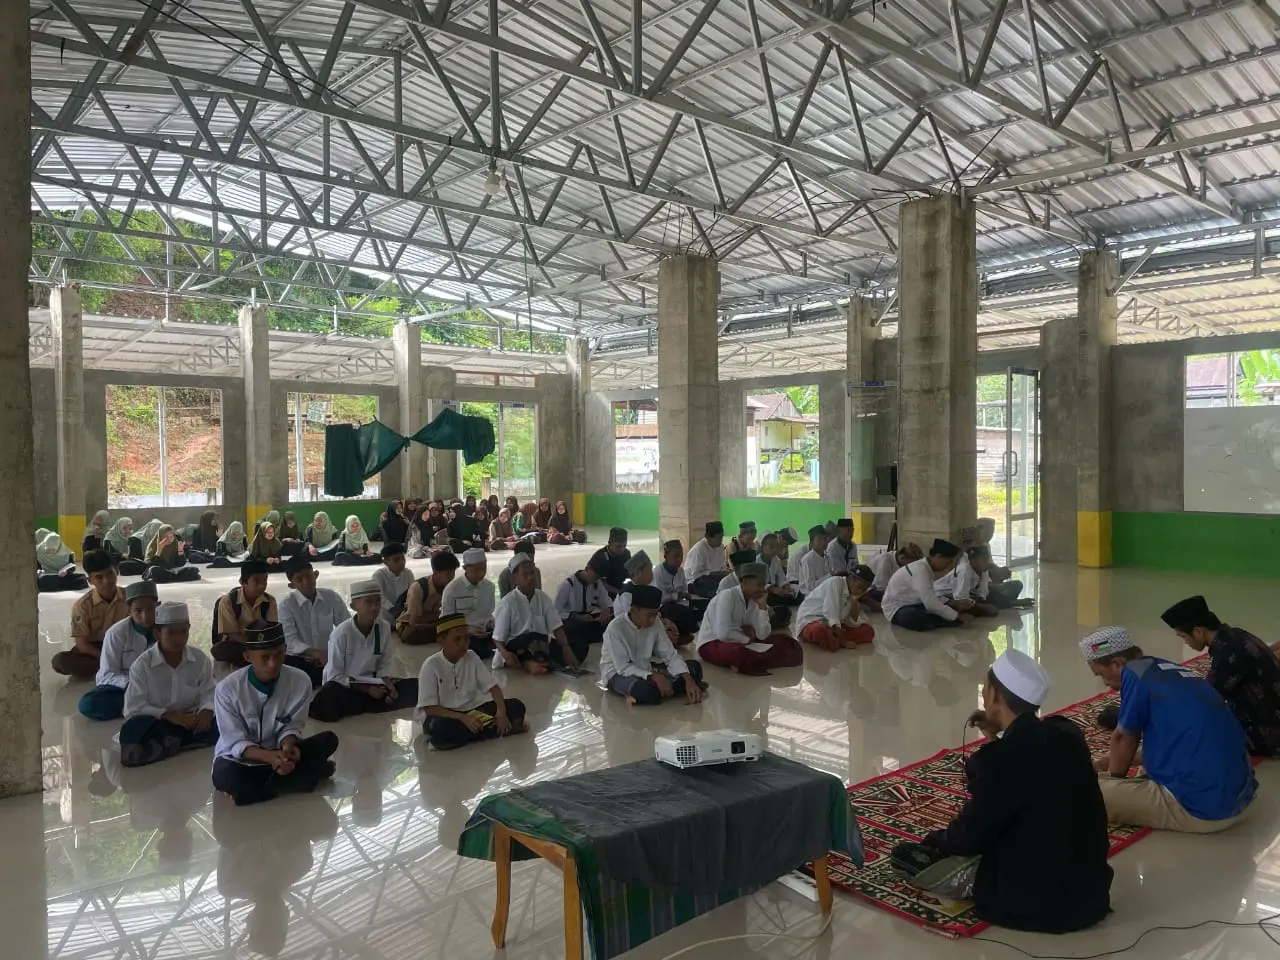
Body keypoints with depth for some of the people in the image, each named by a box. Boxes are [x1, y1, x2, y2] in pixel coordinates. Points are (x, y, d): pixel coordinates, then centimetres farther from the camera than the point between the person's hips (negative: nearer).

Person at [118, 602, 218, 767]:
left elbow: (208, 694, 2)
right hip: (157, 722, -3)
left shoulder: (201, 659, 1)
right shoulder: (142, 664, -6)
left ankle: (162, 745, -25)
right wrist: (169, 715, -25)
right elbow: (134, 707, -12)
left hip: (190, 721, 3)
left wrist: (206, 711, -23)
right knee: (132, 729, -36)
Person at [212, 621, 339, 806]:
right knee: (225, 776, -37)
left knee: (328, 739, -19)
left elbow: (291, 727, -8)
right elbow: (236, 743, -17)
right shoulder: (227, 689, -20)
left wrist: (288, 746, -32)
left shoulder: (300, 681, -16)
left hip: (277, 753, 3)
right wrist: (269, 756, -36)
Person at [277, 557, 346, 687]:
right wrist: (316, 653, -28)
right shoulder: (286, 605, -7)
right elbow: (291, 641, -14)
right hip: (299, 660, -2)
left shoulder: (332, 597, 0)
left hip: (329, 660, 2)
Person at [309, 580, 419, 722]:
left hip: (372, 684, 5)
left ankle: (363, 705, -12)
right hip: (343, 686, -5)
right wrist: (365, 689, -20)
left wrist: (387, 684, -17)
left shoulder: (384, 628, -5)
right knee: (326, 703, -39)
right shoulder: (341, 633, -17)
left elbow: (384, 665, 3)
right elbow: (334, 676, -14)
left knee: (414, 687, -14)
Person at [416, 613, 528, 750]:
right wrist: (462, 718, -30)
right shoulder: (431, 665, -15)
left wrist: (501, 712, -21)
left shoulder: (471, 657, -2)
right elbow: (429, 708, -18)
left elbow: (492, 686, -3)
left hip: (470, 711, 3)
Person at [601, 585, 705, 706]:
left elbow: (670, 655, -7)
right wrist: (654, 677, -35)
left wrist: (688, 680, -22)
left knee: (694, 667, -8)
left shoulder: (656, 623, -7)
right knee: (644, 690, -42)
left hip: (644, 669, 7)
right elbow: (623, 667, -25)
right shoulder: (616, 628, -23)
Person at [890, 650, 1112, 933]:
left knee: (905, 857, 1)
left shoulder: (1000, 758, -23)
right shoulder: (1066, 733, -2)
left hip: (1040, 900, -7)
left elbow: (970, 835, -11)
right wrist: (998, 739, 10)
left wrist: (938, 840, 9)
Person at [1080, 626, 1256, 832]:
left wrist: (1111, 778, 21)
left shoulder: (1136, 673, -10)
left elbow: (1123, 739, 3)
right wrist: (1115, 760, 35)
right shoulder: (1172, 670, 14)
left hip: (1200, 807, -9)